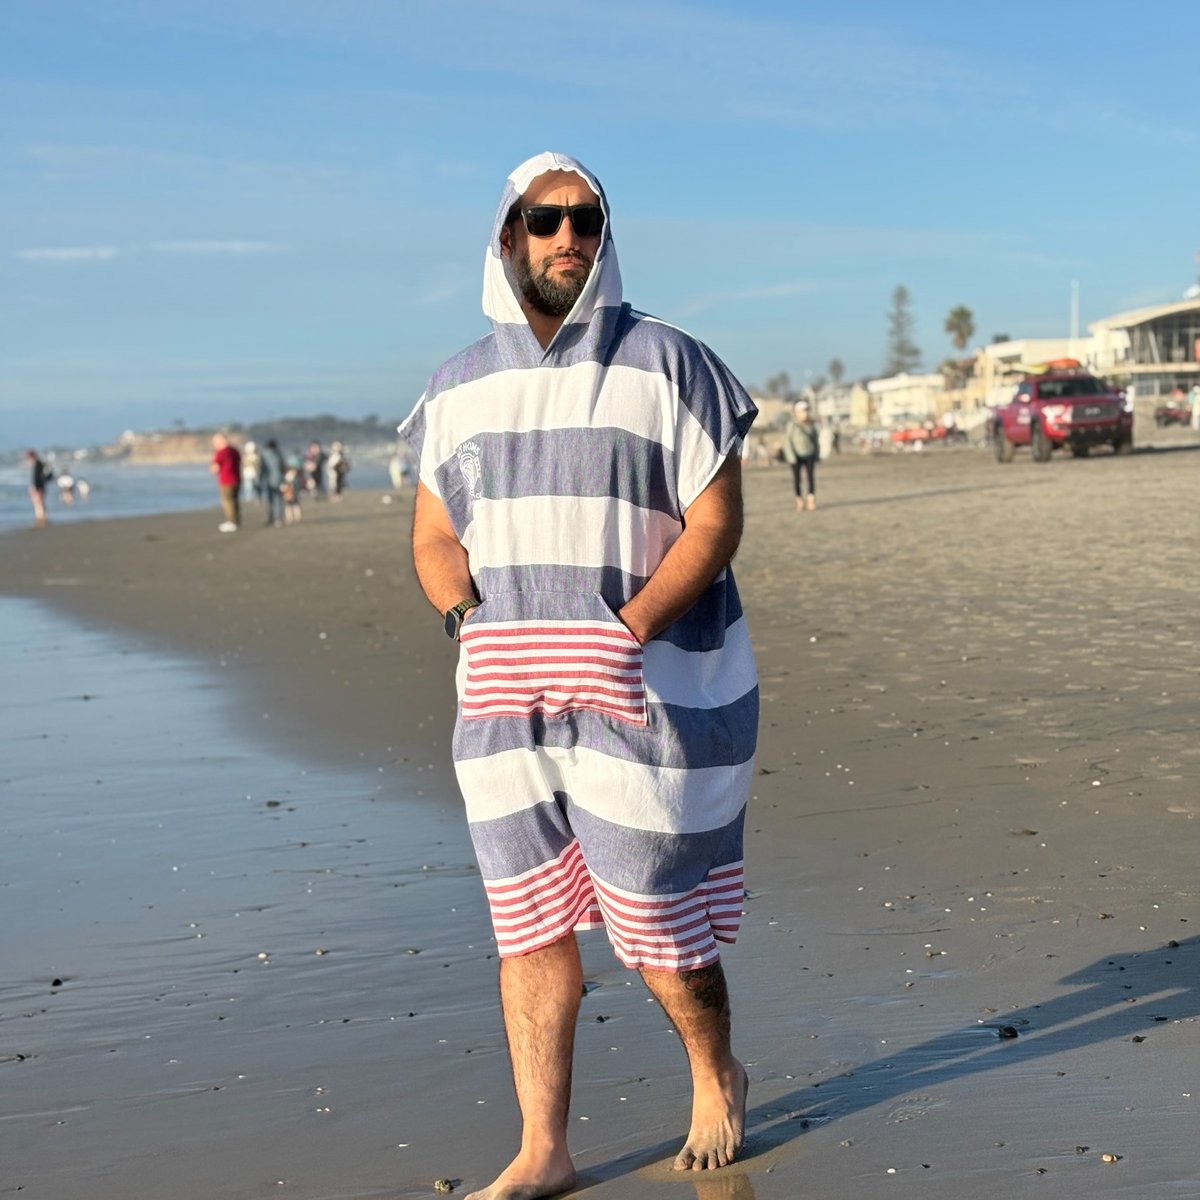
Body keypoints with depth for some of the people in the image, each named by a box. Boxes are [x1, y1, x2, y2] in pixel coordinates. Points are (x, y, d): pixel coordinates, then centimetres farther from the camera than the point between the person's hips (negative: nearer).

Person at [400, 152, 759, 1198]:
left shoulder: (668, 364, -2)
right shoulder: (460, 387, 10)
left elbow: (716, 521, -6)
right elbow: (434, 536, 12)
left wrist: (630, 626, -18)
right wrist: (475, 618, -8)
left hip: (646, 690, -4)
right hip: (505, 698, 4)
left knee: (657, 923, 2)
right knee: (529, 925, 6)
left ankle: (718, 1078, 31)